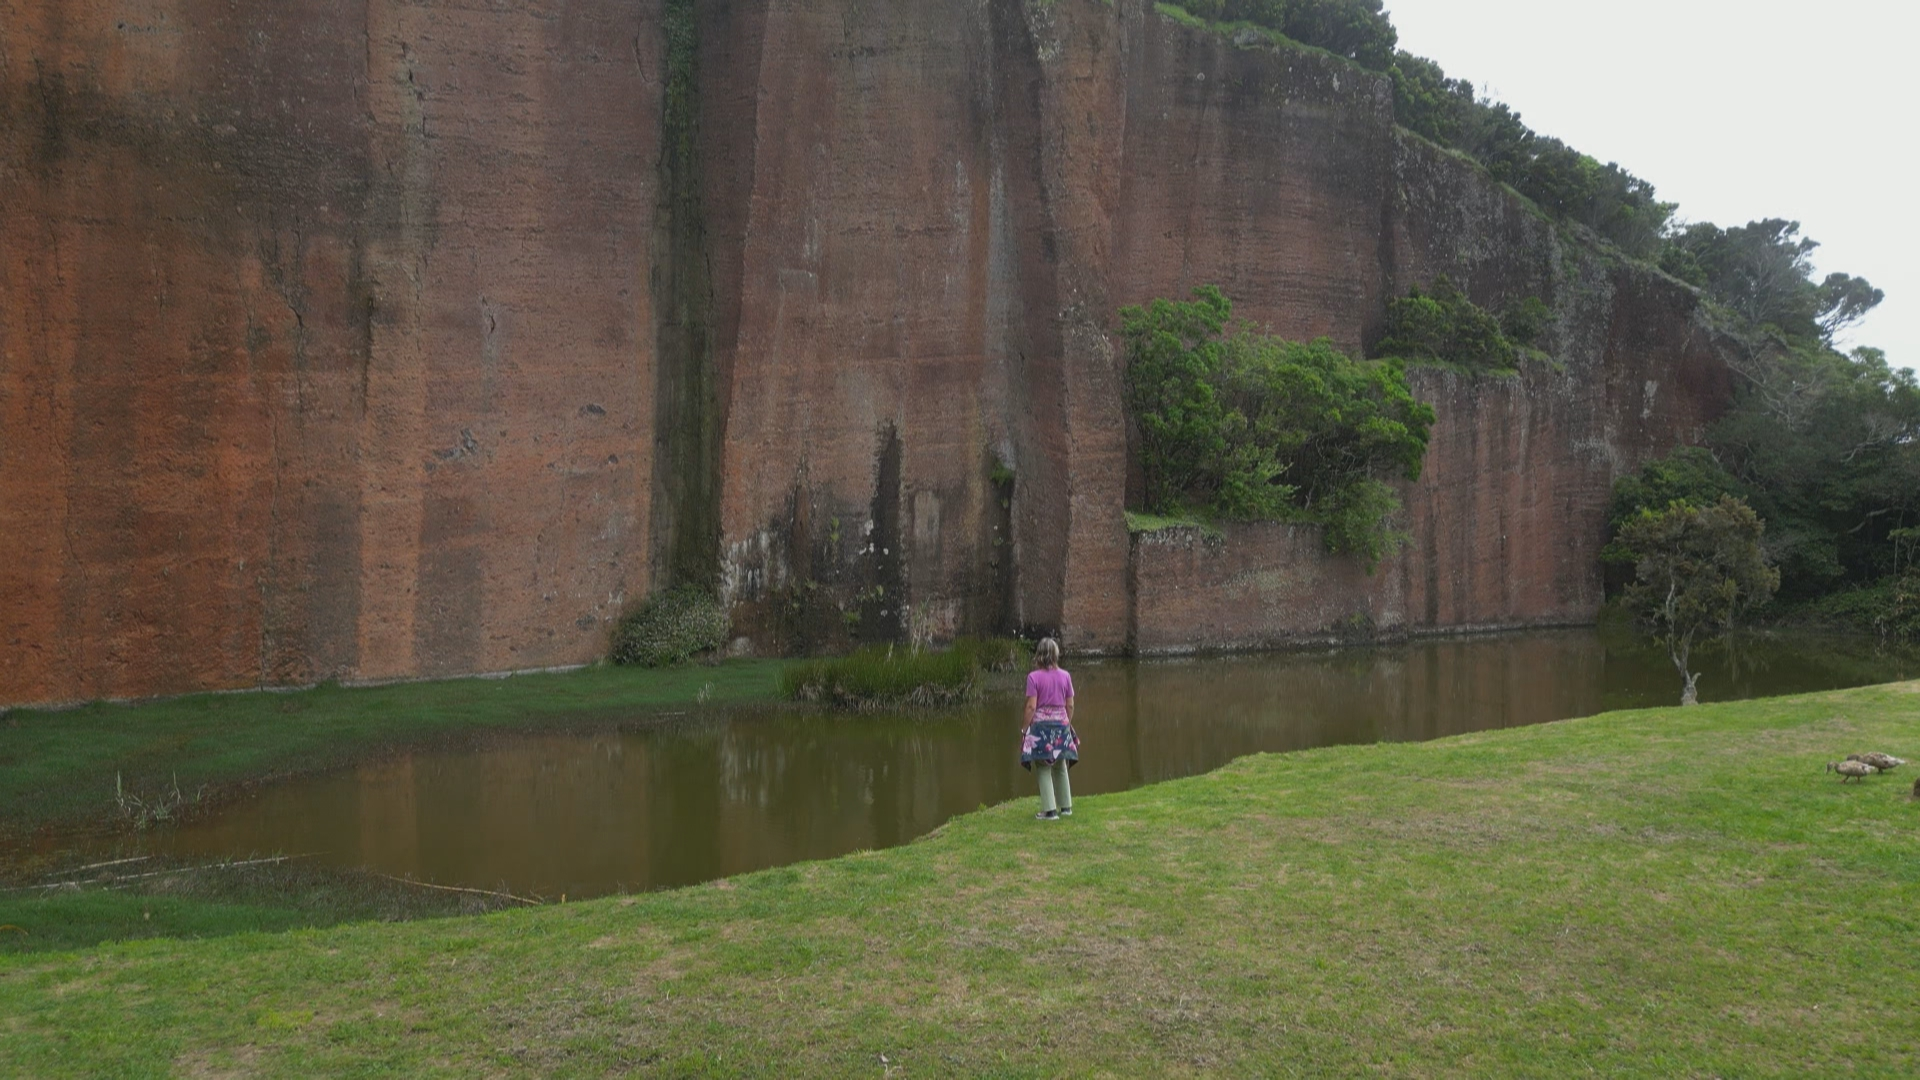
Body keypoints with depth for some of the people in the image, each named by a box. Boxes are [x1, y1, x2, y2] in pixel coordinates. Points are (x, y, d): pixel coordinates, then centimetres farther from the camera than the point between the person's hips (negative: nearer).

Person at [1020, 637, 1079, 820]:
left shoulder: (1034, 677, -9)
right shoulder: (1065, 676, 1)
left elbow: (1031, 707, -11)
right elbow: (1070, 705, 4)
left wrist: (1024, 729, -3)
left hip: (1040, 723, -4)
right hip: (1061, 723, 4)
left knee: (1043, 769, 3)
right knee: (1061, 768, 17)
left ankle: (1050, 810, 2)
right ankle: (1066, 807, 23)